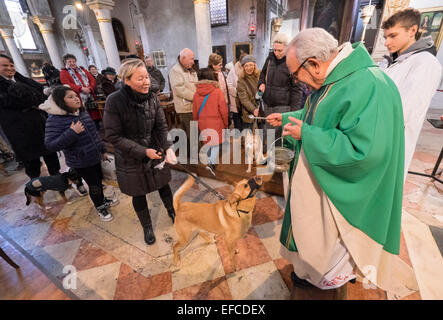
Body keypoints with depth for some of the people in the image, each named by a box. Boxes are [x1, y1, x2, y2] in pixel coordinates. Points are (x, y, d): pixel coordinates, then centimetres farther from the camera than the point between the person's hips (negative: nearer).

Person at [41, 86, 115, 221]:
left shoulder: (83, 113, 2)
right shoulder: (55, 120, -17)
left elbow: (94, 133, 13)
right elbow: (51, 145, -22)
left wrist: (102, 150, 17)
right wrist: (72, 133, -31)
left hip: (94, 157, 6)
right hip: (81, 162, -6)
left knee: (99, 180, 21)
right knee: (93, 185, 6)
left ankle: (103, 200, 45)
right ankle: (100, 208, 29)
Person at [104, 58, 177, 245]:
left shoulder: (152, 98, -8)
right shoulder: (114, 102, -19)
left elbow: (162, 126, -3)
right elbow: (113, 136, -17)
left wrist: (168, 147, -20)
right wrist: (143, 151, -22)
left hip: (156, 154, 3)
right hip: (131, 160, -2)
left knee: (164, 187, 19)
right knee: (139, 195, 16)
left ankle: (172, 213, 49)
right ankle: (147, 227, 42)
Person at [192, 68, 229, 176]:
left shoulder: (197, 93, 0)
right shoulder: (218, 92, -12)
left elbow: (195, 111, 6)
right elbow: (224, 110, -9)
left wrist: (197, 122, 21)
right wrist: (226, 123, 5)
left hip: (203, 124, 4)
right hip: (216, 123, -4)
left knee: (208, 142, 21)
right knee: (216, 143, 3)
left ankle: (208, 160, 29)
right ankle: (212, 163, -10)